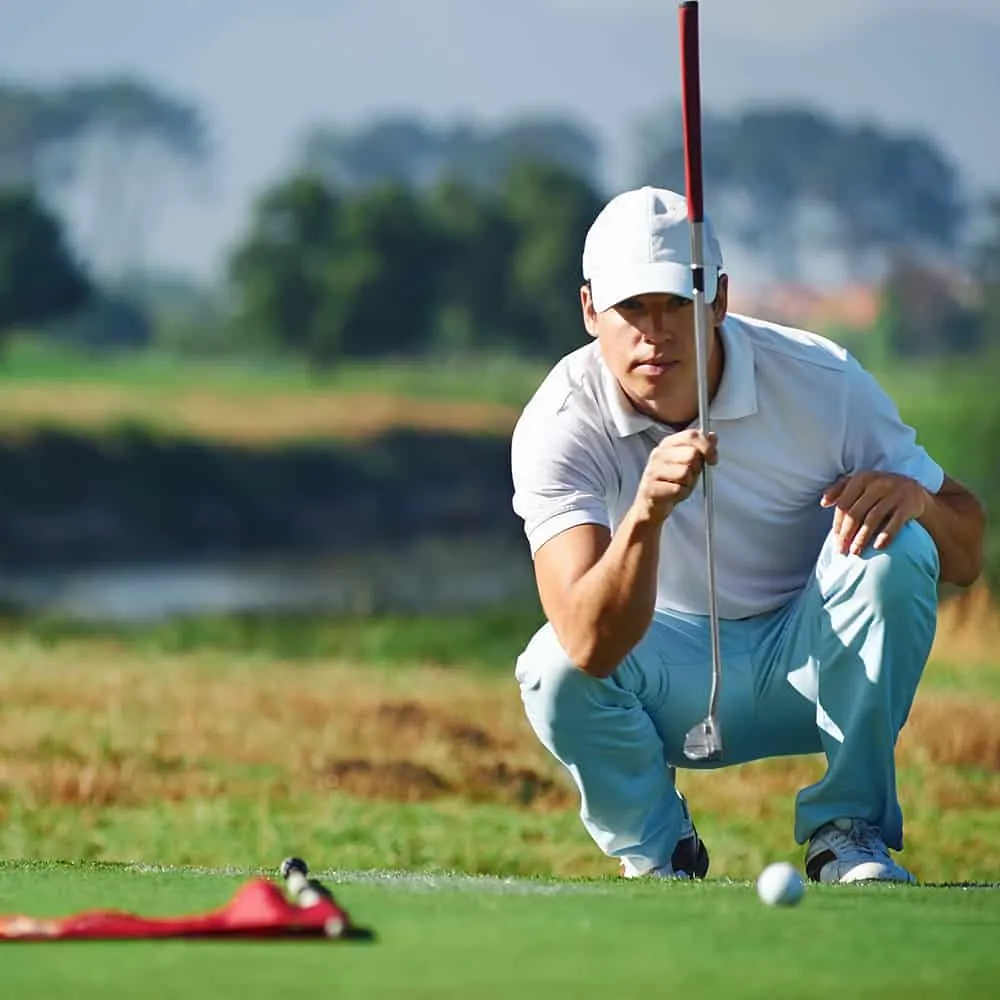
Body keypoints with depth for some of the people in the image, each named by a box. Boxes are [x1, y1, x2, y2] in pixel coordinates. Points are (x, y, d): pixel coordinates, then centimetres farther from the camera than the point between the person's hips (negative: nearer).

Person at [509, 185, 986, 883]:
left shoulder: (821, 380, -18)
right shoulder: (560, 424, -22)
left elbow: (964, 559, -11)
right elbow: (592, 646, -35)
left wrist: (913, 494, -34)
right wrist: (646, 514, -52)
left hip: (816, 668, 1)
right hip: (673, 681, -1)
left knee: (891, 552, -29)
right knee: (554, 668, -32)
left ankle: (851, 829, -12)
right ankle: (656, 852, -1)